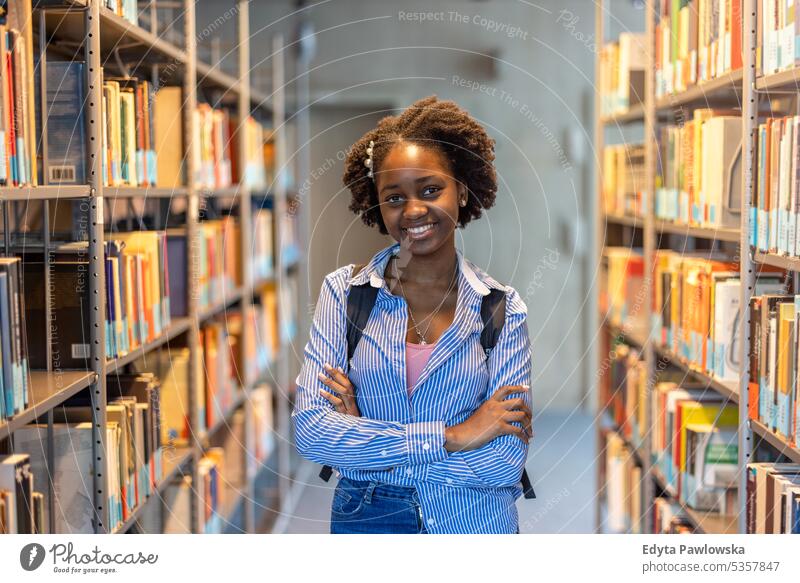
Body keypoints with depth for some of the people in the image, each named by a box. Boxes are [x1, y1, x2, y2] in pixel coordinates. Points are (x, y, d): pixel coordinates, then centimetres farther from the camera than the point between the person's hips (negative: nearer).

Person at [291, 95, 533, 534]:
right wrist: (450, 437, -20)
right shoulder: (344, 291, -6)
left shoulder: (501, 308, -7)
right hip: (364, 521, 1)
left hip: (476, 523, 0)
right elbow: (309, 429, -16)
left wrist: (364, 442, -16)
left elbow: (506, 460, -14)